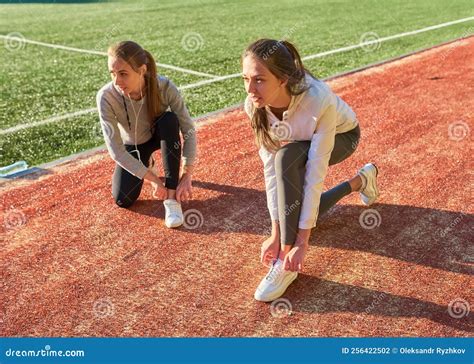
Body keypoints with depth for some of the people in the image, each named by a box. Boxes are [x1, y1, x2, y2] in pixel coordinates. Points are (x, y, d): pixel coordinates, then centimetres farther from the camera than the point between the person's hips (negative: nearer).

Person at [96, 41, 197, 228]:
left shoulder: (165, 87, -33)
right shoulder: (106, 97, -33)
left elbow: (189, 130, -27)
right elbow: (115, 149, -30)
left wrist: (187, 176, -35)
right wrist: (154, 179, -33)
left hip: (160, 136, 0)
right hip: (132, 145, 1)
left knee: (170, 119, -34)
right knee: (123, 200, -14)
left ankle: (172, 196, -26)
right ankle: (146, 164, 20)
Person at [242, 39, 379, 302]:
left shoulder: (319, 102, -43)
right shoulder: (254, 105, -29)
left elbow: (315, 174, -40)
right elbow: (270, 167, -25)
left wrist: (302, 241, -38)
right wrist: (276, 234, -27)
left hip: (342, 136, -5)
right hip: (301, 144, 5)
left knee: (287, 157, -36)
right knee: (295, 217, 6)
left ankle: (287, 263, -24)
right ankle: (360, 181, 27)